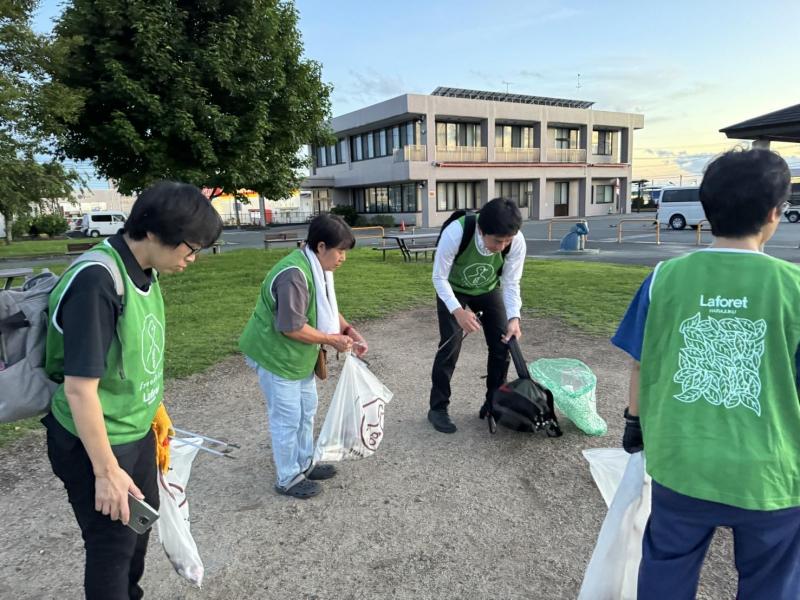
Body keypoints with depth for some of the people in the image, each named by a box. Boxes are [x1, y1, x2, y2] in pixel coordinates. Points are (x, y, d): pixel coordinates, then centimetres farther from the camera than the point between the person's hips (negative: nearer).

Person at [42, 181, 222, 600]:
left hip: (138, 432, 8)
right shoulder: (96, 282, -28)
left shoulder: (146, 271, -2)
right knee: (113, 544, 10)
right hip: (95, 442, -8)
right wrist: (106, 471, -20)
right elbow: (79, 386, -26)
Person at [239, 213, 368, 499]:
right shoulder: (294, 275, -31)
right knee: (287, 418, 4)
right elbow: (292, 328, -29)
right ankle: (288, 479, 23)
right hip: (275, 355, -10)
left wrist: (348, 329, -2)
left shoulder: (318, 266, 0)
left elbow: (326, 307, 13)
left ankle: (305, 464, 39)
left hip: (298, 355, 10)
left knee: (306, 410, 20)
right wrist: (332, 340, -18)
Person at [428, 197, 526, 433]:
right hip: (453, 290, -3)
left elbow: (511, 283, -20)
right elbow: (439, 277, -28)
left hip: (489, 290, 3)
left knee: (502, 344, -3)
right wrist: (458, 311, -41)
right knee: (450, 345, -12)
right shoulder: (455, 233, -40)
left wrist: (514, 318, -35)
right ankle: (438, 408, 4)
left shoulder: (517, 241, -31)